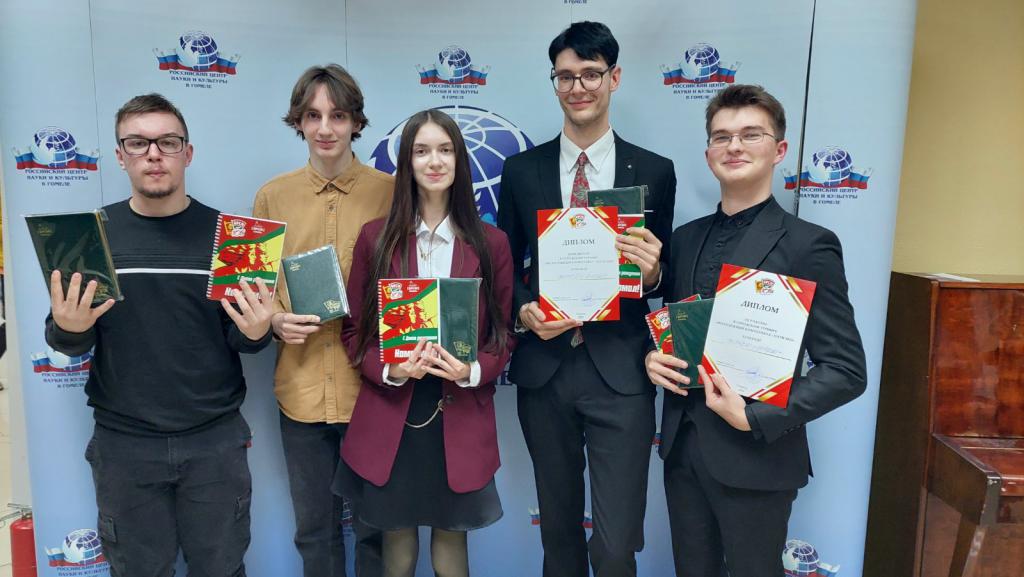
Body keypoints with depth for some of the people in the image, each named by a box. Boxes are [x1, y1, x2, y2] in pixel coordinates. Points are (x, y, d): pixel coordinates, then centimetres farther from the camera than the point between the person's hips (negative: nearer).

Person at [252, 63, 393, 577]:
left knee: (376, 527, 15)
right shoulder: (271, 197, 4)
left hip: (373, 386, -2)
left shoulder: (391, 192, -2)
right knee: (314, 530, 18)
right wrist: (275, 319, -11)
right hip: (301, 388, 2)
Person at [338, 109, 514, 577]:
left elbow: (504, 334, 4)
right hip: (390, 420, 0)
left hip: (461, 421, 0)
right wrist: (389, 370, -15)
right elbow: (354, 329, 4)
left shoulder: (491, 243, 1)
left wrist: (473, 371, -16)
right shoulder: (375, 238, 1)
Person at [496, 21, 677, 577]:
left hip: (620, 372, -2)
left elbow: (663, 278, 6)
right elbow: (505, 268, 8)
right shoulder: (521, 170, 5)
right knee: (558, 527, 19)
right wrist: (525, 312, -11)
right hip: (543, 369, 2)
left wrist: (651, 273, -17)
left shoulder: (654, 172, 1)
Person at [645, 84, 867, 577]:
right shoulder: (685, 238, 7)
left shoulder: (808, 245, -11)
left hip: (755, 456, -5)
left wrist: (756, 419, -20)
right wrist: (652, 356, -5)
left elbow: (846, 370, -13)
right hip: (681, 447, 5)